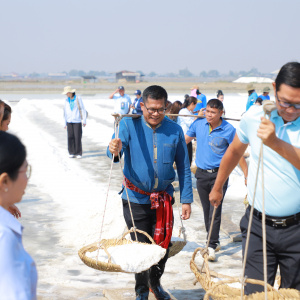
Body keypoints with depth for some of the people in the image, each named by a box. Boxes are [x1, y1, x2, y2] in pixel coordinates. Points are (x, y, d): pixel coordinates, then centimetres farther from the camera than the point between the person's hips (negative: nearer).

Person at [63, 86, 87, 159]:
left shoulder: (78, 99, -2)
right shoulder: (67, 100, 10)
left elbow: (83, 110, -1)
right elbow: (65, 112, 16)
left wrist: (84, 121, -5)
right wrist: (65, 123, 14)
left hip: (77, 121, -4)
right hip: (69, 122, 4)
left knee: (78, 138, -5)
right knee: (70, 137, 0)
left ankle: (79, 153, 2)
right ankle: (72, 153, 7)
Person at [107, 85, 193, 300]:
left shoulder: (175, 131, -3)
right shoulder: (129, 125, -9)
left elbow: (184, 168, 3)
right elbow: (117, 147, -26)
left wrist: (186, 200, 0)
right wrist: (115, 150, -51)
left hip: (164, 199, 2)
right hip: (136, 200, -2)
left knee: (163, 246, 11)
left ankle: (155, 283, 39)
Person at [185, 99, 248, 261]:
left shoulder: (229, 130, -8)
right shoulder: (198, 124, 2)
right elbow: (184, 141, 12)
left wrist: (247, 175, -5)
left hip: (219, 175, -4)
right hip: (202, 174, 4)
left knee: (215, 210, -10)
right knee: (207, 210, 11)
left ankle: (212, 246, -5)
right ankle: (213, 241, 25)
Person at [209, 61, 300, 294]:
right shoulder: (254, 117, 0)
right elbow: (234, 153, 19)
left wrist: (276, 143, -34)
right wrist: (217, 187, 31)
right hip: (258, 226, 1)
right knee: (254, 293, -2)